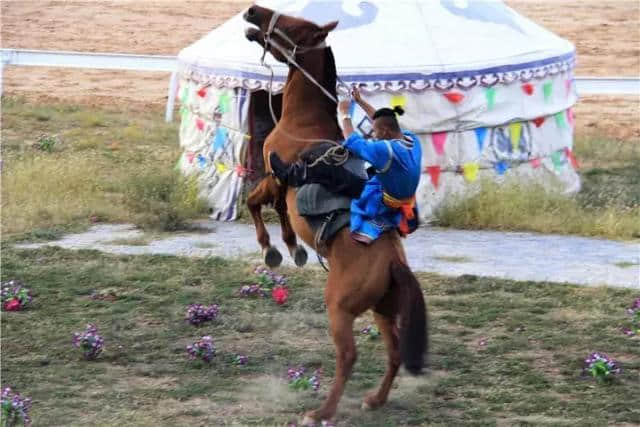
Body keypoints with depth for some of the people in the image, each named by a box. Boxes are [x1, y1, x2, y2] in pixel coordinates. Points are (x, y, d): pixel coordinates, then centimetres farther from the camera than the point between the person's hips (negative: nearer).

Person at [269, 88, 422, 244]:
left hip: (383, 204, -8)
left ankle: (290, 174, 20)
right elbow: (384, 122, 13)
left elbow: (353, 142, -16)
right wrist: (360, 101, 18)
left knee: (329, 171, 0)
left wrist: (344, 114, -3)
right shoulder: (413, 140, -6)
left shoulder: (387, 150, -30)